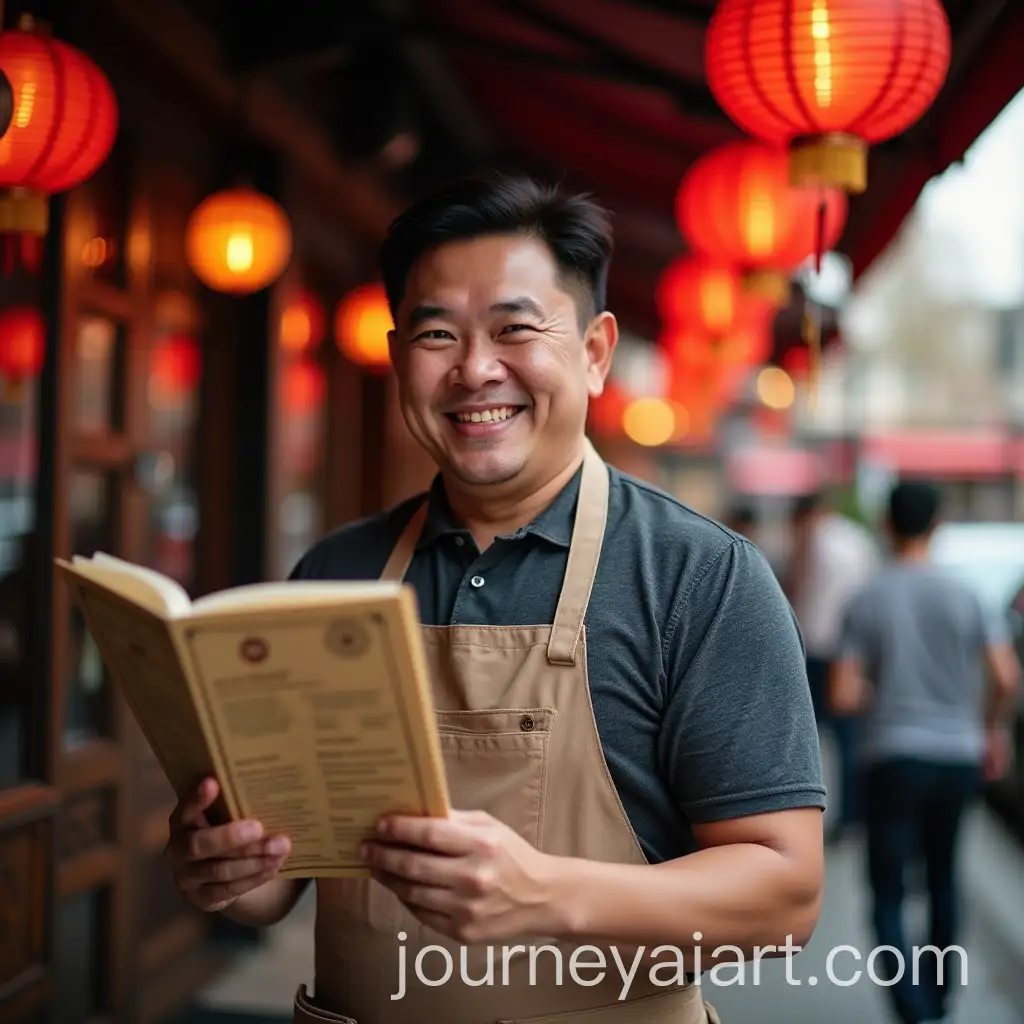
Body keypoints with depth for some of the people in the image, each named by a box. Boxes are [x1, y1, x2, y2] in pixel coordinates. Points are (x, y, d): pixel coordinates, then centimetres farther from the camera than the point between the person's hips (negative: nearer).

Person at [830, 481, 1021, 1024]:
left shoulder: (865, 603, -5)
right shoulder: (966, 597, -2)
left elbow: (843, 698, -10)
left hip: (893, 758, -3)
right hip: (957, 757, 3)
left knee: (887, 896, 3)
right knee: (943, 879, 23)